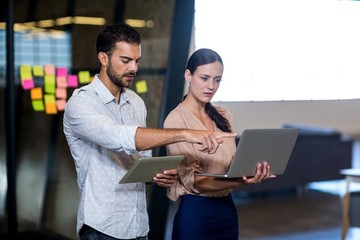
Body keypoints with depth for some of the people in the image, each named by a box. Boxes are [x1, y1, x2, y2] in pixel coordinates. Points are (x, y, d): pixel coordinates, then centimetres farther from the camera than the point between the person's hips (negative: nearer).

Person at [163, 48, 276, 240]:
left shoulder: (223, 116, 8)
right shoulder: (176, 120, -12)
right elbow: (191, 179, -18)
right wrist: (240, 183, -32)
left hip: (227, 209, 6)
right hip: (195, 213, -6)